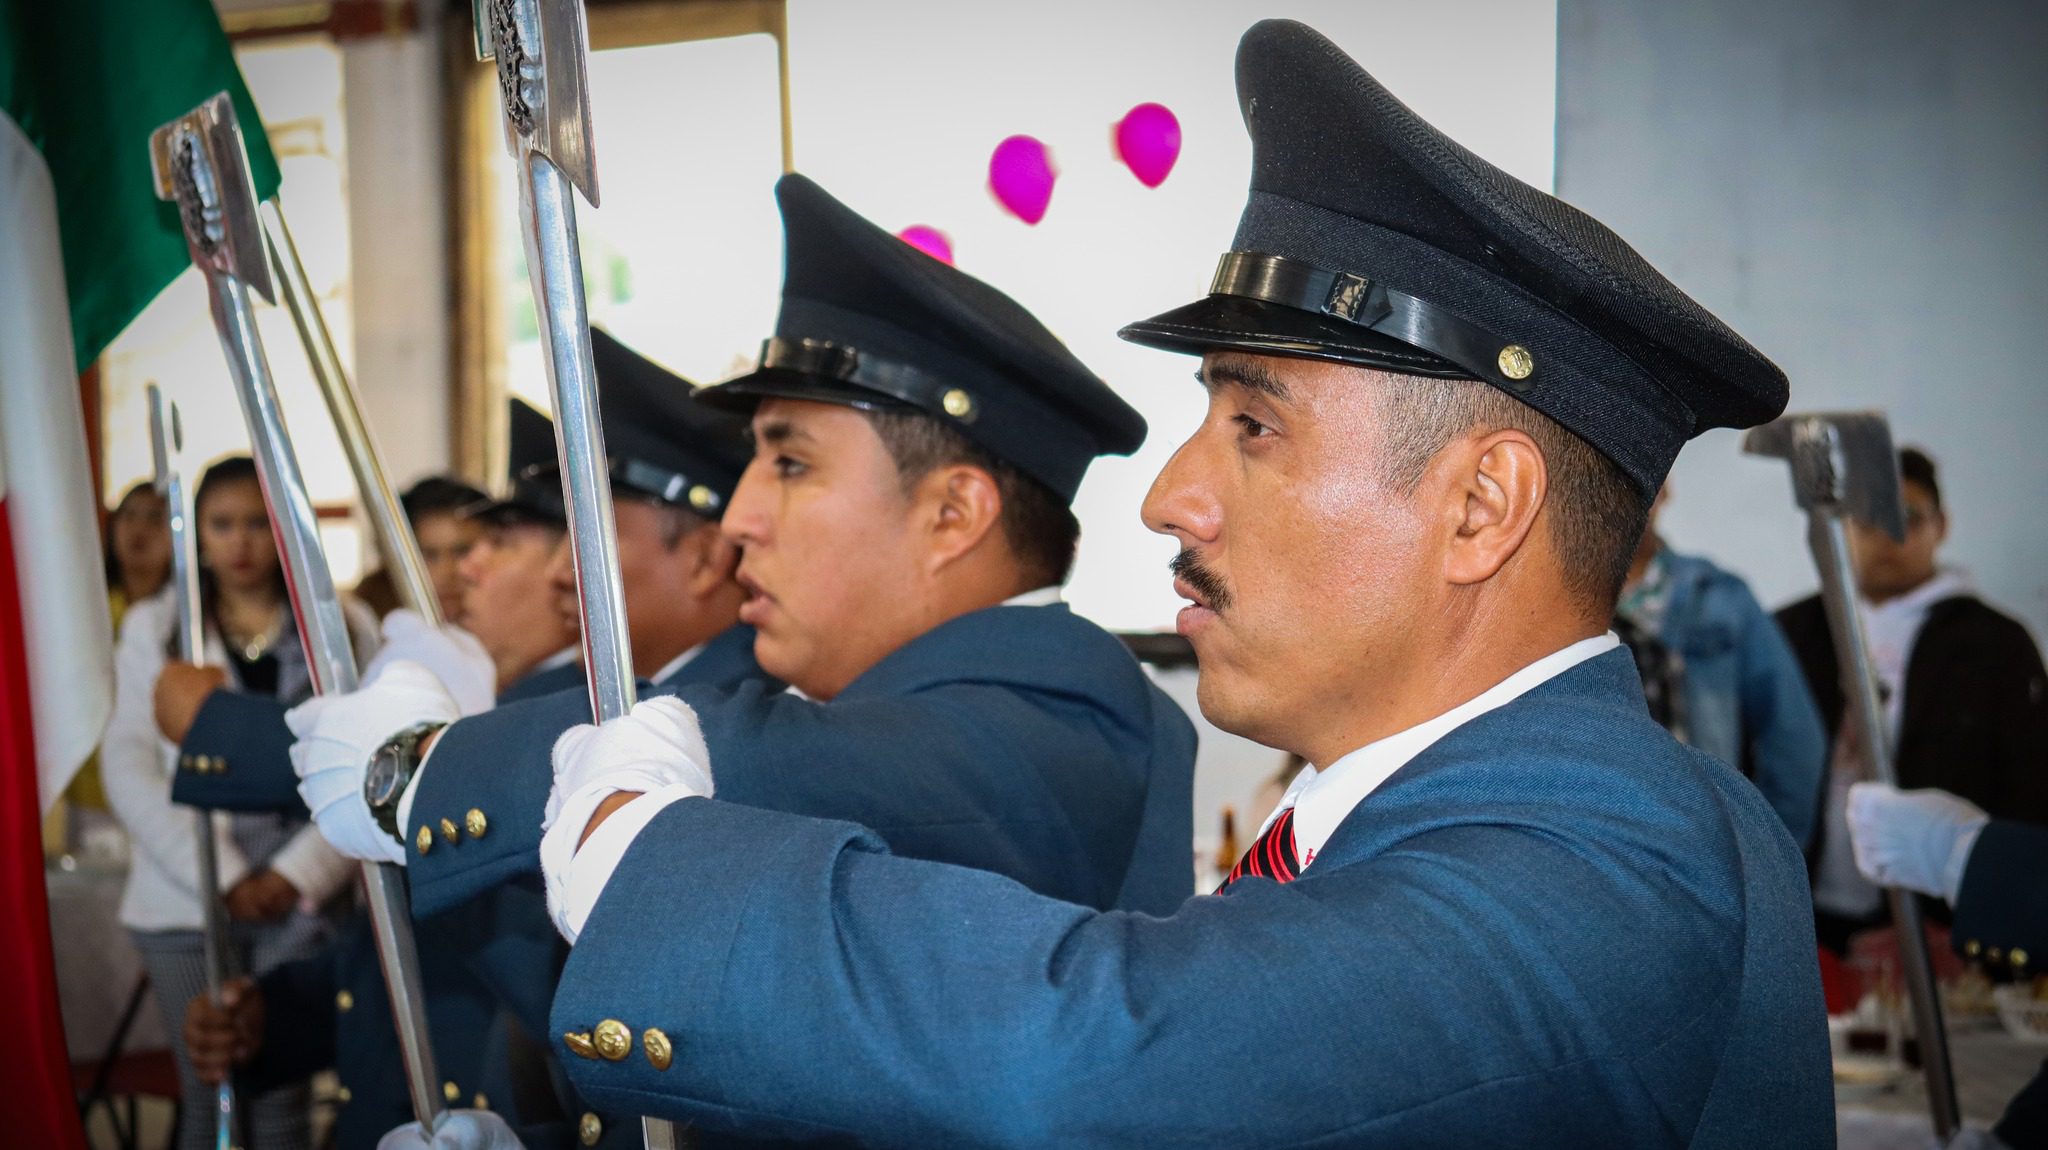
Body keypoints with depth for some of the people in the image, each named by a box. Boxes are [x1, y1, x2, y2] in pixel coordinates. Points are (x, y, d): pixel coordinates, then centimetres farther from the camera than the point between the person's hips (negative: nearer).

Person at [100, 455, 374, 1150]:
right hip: (188, 903, 1)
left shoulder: (347, 628, 7)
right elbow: (129, 767, 0)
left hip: (303, 901, 0)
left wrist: (301, 873, -9)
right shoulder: (153, 627, 9)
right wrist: (220, 879, -9)